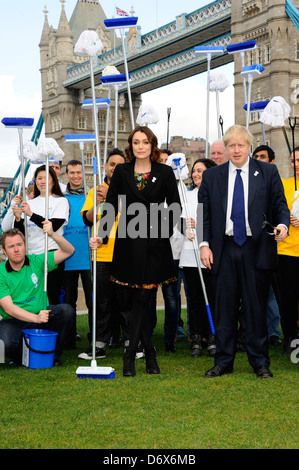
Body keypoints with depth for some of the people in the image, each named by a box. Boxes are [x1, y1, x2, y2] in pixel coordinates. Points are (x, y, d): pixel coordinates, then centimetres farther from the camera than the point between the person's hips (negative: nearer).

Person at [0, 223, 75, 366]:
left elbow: (68, 251, -5)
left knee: (66, 310, -24)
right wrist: (36, 318, -29)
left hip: (41, 315, 3)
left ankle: (52, 355, -5)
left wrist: (52, 234, -23)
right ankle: (23, 358, 5)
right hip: (14, 321, -2)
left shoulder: (36, 262, 1)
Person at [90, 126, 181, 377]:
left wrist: (164, 231, -6)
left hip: (154, 242, -1)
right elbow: (111, 206, 2)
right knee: (139, 299, 6)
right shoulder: (121, 172, 6)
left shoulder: (165, 172, 3)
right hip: (128, 241, 1)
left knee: (142, 298, -3)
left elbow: (174, 207, 5)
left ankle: (130, 355, 3)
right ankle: (150, 354, 17)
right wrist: (102, 236, -8)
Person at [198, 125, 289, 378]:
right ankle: (223, 361, 16)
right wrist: (204, 244, -2)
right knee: (224, 308, 5)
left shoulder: (268, 172, 6)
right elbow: (204, 213, 9)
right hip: (225, 250, 1)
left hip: (257, 249, -1)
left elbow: (280, 205, 5)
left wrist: (283, 224, -16)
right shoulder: (211, 176, 10)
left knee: (257, 308, 4)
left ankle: (260, 362, 15)